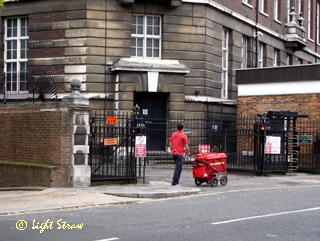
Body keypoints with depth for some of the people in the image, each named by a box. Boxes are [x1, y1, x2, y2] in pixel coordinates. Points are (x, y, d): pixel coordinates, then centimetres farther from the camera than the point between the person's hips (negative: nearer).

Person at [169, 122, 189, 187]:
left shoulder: (173, 134, 9)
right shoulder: (184, 136, -10)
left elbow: (170, 144, 14)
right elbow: (186, 146, -8)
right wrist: (187, 152, 9)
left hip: (174, 153, 7)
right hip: (180, 154, -7)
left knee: (178, 167, 18)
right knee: (178, 168, -5)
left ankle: (176, 181, 18)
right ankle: (175, 183, -7)